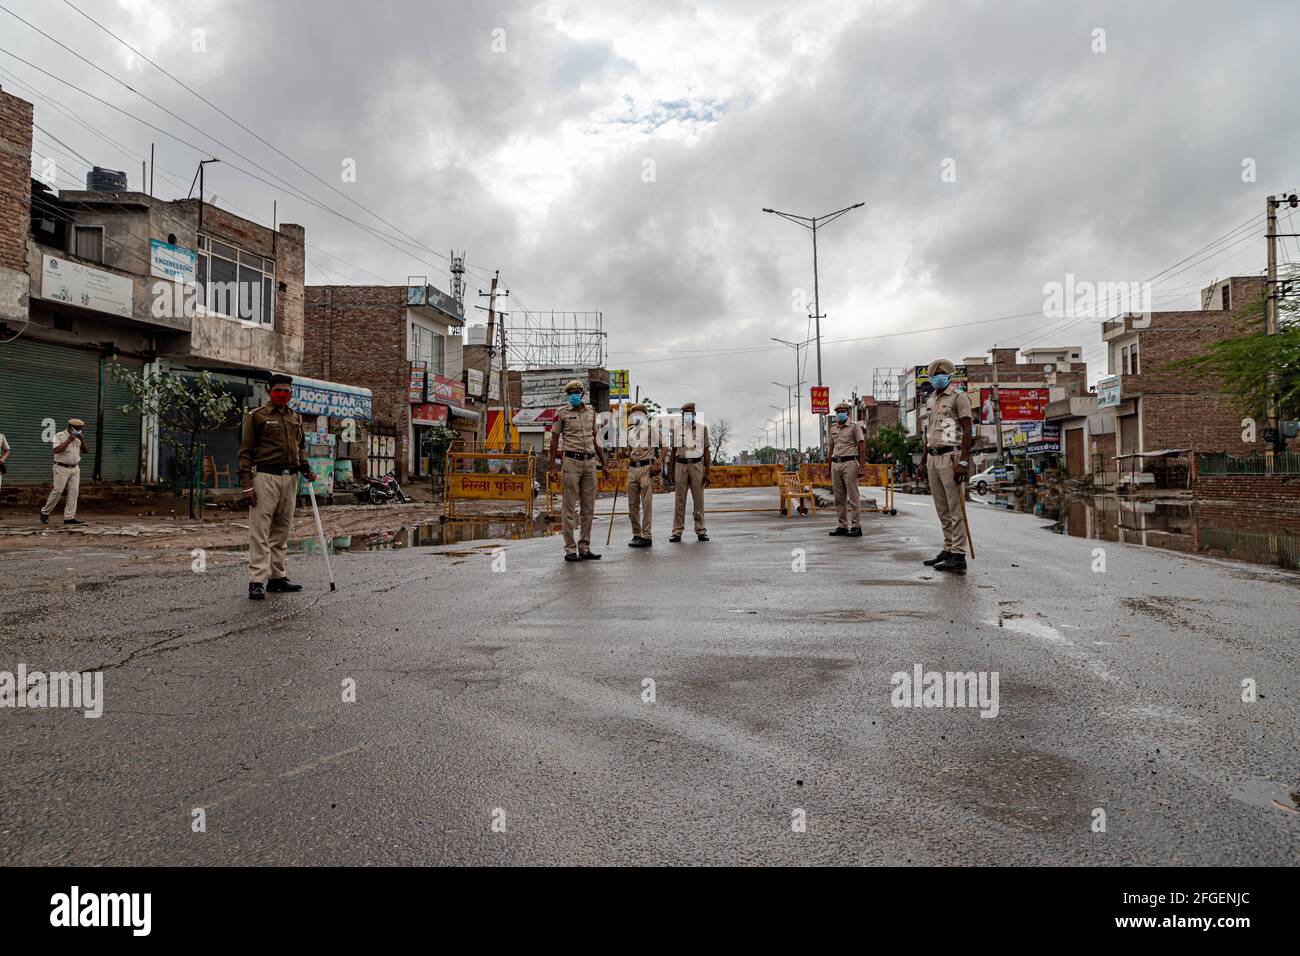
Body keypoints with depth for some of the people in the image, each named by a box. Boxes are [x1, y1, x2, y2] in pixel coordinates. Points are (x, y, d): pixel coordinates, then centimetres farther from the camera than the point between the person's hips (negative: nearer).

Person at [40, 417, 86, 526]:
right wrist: (69, 440, -23)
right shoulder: (59, 436, -8)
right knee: (57, 491, -8)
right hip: (62, 468, -5)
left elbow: (84, 451, 8)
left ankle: (69, 517, -1)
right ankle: (45, 512, 10)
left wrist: (82, 440, -8)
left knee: (73, 492, -1)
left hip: (75, 468, 6)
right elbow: (56, 450, -21)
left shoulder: (78, 437, 10)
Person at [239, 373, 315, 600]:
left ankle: (277, 576, 18)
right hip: (265, 477, -6)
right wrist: (246, 483, -11)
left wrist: (305, 468, 8)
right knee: (260, 529, -7)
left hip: (290, 478, 6)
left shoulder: (296, 418, 17)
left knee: (282, 530, 10)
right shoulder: (257, 416, 0)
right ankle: (257, 581, -6)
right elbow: (245, 451, -3)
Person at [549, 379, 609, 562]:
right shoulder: (562, 413, 0)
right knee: (570, 509, -3)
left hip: (590, 461, 5)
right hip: (571, 460, -5)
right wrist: (553, 466, -7)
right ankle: (570, 550, 2)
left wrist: (604, 464, 18)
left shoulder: (591, 412, 13)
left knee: (589, 508, 7)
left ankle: (584, 548, 14)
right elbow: (554, 440, 0)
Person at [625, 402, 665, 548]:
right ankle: (636, 534, 17)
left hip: (646, 468, -6)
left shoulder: (651, 429, 1)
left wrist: (658, 462, -11)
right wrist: (628, 459, 8)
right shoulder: (630, 431, 17)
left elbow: (664, 447, -2)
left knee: (646, 504, -6)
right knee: (632, 504, 7)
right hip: (632, 469, 6)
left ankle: (646, 536, -5)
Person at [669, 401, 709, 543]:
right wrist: (672, 472, 7)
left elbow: (706, 451, 5)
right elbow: (673, 451, 13)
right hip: (681, 465, 1)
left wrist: (707, 472, -2)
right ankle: (677, 531, 1)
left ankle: (700, 530, 5)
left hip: (697, 465, -1)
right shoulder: (676, 430, 11)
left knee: (698, 499, -1)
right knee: (680, 499, -1)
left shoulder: (702, 429, 8)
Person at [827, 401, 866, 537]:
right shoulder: (832, 429, 17)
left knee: (853, 496, -5)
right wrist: (829, 468, 16)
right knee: (839, 497, 7)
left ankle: (856, 527, -3)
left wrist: (861, 466, -14)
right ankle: (842, 526, 13)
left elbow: (862, 446, -5)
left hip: (849, 463, -6)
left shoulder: (854, 426, 0)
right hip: (835, 463, 6)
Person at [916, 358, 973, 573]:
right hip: (933, 458, 8)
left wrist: (964, 462, -20)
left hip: (950, 457, -8)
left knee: (955, 509, -8)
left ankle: (958, 556, -9)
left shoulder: (959, 397, -4)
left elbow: (967, 431, -11)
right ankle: (948, 550, 17)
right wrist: (923, 462, 21)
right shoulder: (931, 400, 20)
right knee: (942, 510, 10)